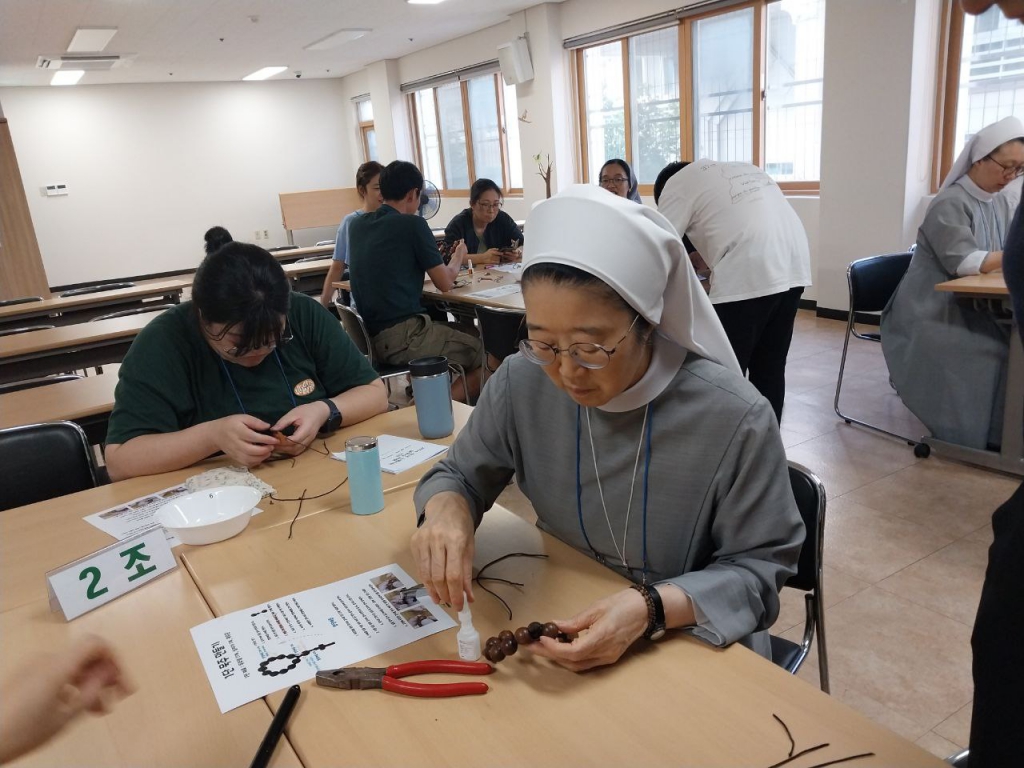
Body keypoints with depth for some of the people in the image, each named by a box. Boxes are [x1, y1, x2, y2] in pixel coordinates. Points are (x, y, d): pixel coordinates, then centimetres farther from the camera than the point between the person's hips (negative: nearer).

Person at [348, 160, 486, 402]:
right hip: (403, 337, -8)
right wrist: (458, 257, 17)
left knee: (460, 332, 27)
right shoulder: (412, 224, -9)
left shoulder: (357, 225, 10)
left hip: (370, 337, 8)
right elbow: (445, 284, -3)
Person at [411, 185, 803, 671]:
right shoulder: (521, 383, -12)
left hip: (696, 640, -2)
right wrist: (446, 507, -22)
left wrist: (653, 606, -28)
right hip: (565, 625, 3)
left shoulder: (736, 421, -22)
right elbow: (460, 474, 3)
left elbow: (760, 565, -11)